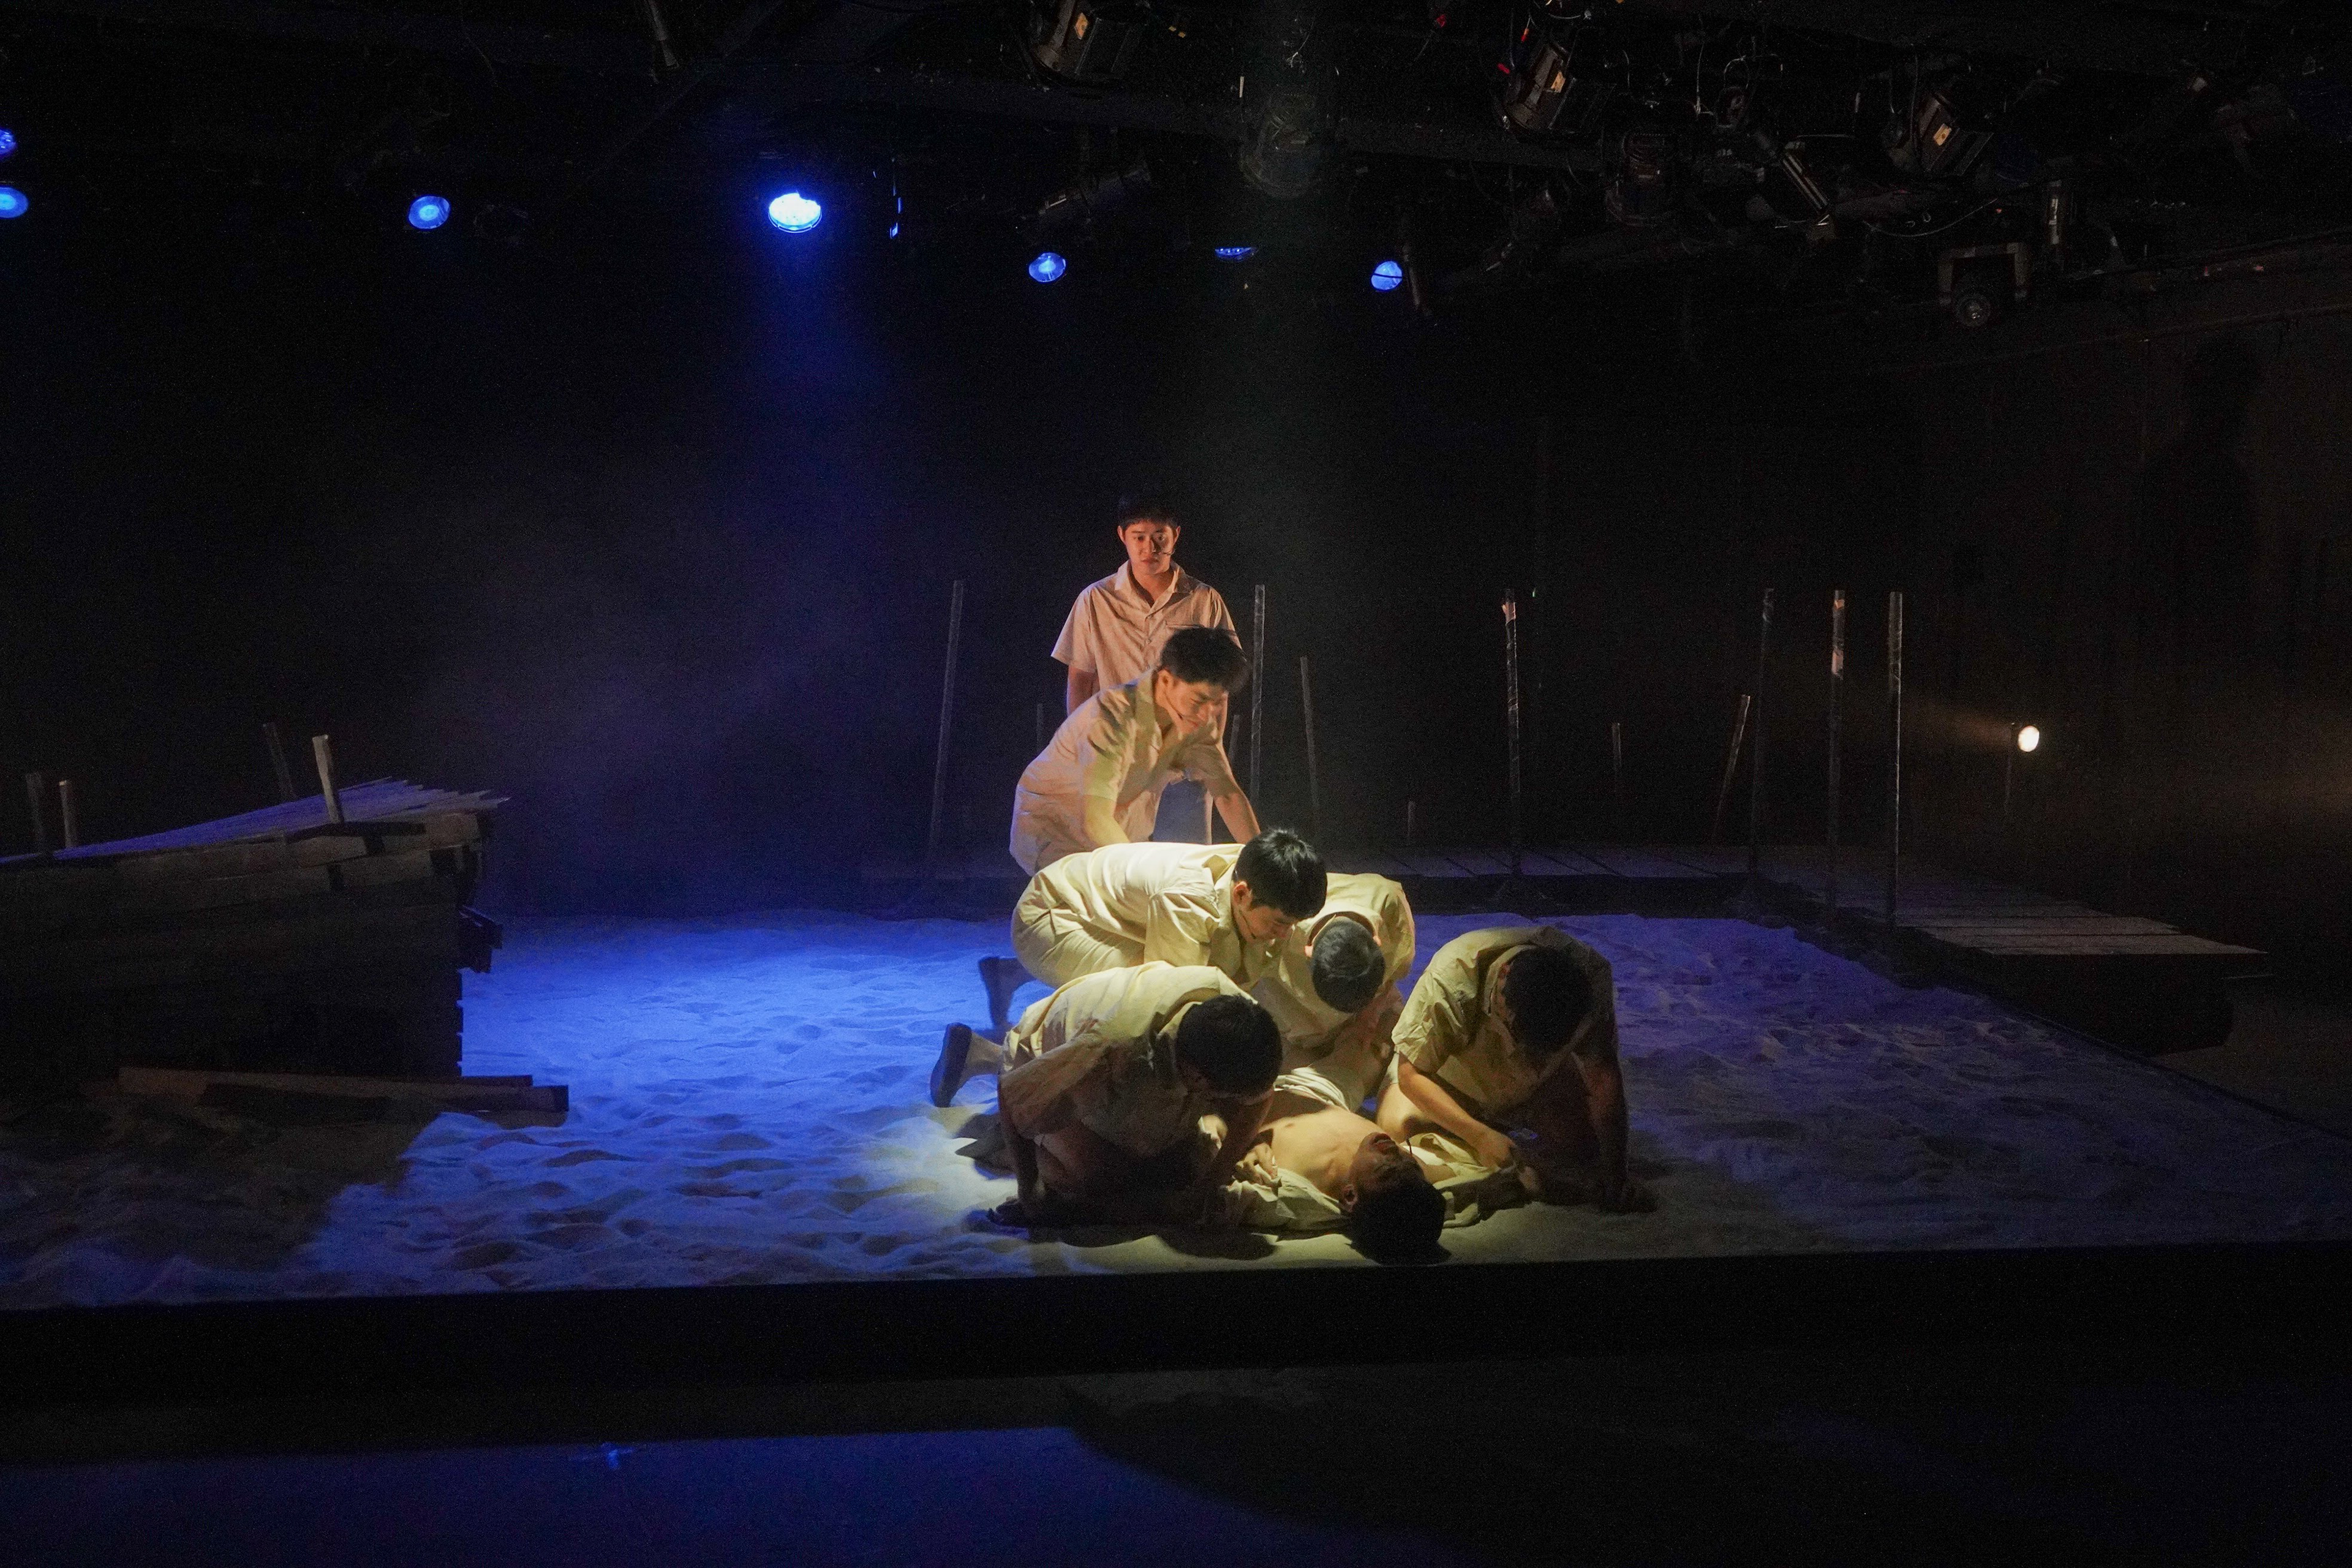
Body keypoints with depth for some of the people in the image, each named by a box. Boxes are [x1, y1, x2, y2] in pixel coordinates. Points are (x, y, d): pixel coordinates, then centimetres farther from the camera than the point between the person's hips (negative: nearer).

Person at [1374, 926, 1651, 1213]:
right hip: (1453, 1081, -2)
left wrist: (1615, 1173, -28)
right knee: (1399, 1127, -25)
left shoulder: (1590, 977, -34)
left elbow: (1603, 1076, -26)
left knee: (1585, 1140, -19)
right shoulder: (1450, 981, -40)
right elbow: (1410, 1074, -30)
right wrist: (1480, 1136, -38)